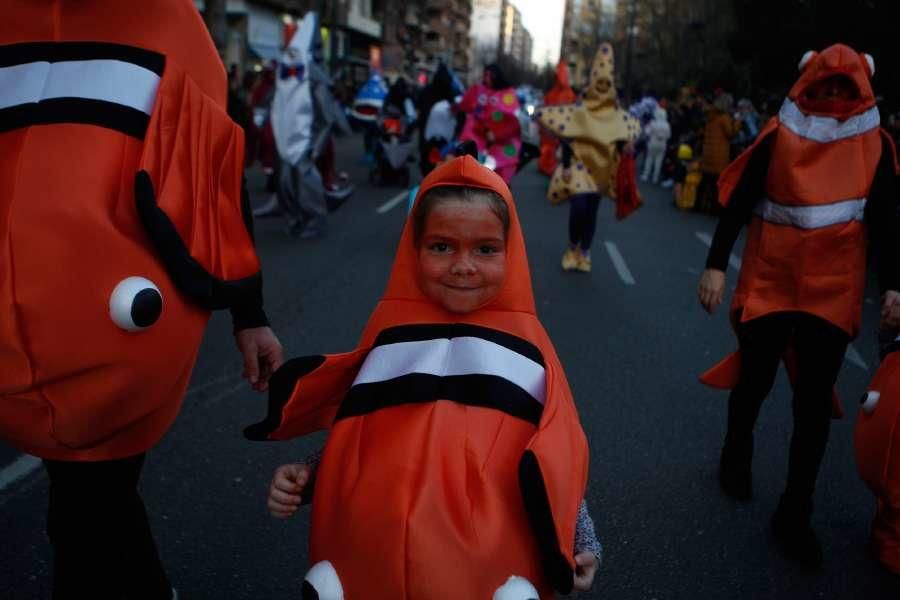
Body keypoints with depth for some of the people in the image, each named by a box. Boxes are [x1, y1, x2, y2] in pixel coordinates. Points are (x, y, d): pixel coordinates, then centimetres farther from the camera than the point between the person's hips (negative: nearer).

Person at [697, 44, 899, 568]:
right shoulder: (780, 135, -4)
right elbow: (737, 202, -5)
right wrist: (716, 265, -13)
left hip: (834, 289, 1)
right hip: (769, 282, -1)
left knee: (815, 400, 2)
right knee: (755, 379, 11)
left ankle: (795, 513, 14)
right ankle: (737, 455, 42)